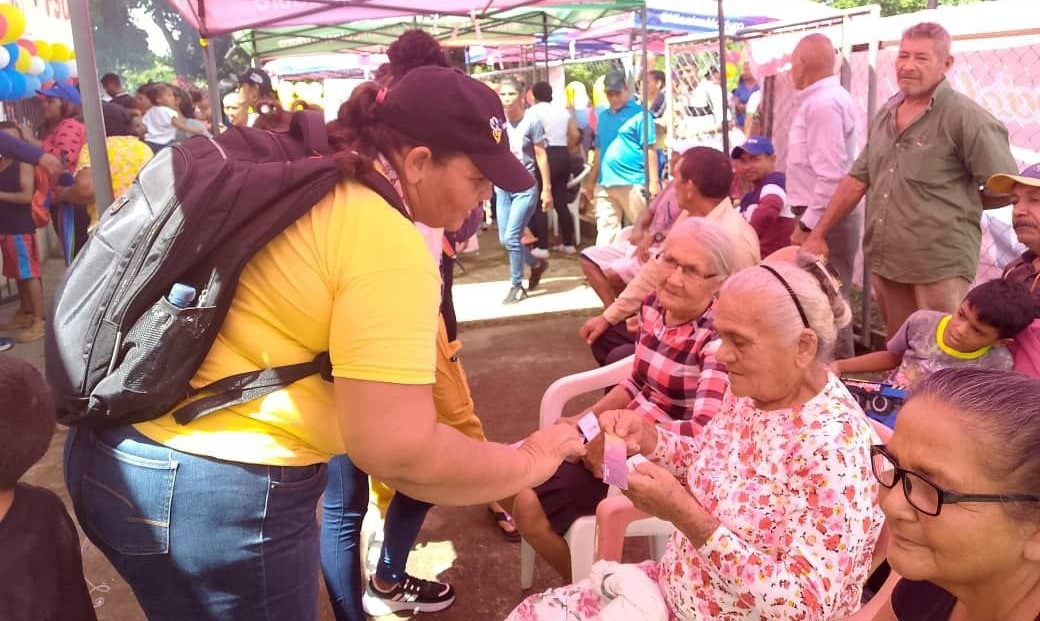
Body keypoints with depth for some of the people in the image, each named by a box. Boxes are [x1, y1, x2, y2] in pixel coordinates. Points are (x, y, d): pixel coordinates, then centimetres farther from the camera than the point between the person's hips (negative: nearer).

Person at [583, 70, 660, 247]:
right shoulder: (602, 116, 16)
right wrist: (591, 181, 19)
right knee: (605, 231, 7)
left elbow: (649, 149, -7)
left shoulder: (638, 113, -3)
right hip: (605, 183, 6)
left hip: (632, 182, -6)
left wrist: (654, 181, -13)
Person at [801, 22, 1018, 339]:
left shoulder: (967, 118, -11)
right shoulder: (884, 116, 10)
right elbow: (857, 179, 13)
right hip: (884, 263, 6)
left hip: (939, 268, -6)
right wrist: (818, 234, 9)